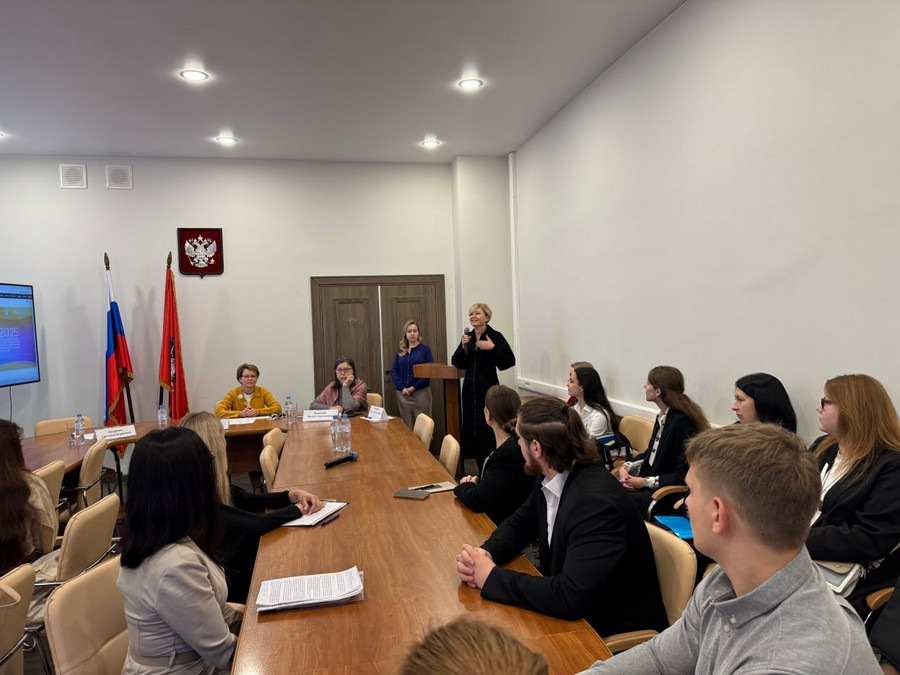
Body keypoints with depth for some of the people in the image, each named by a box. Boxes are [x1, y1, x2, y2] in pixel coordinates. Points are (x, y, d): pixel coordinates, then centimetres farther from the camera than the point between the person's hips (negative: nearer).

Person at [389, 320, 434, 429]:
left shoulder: (425, 349, 1)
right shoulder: (400, 351, 11)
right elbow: (394, 371, 8)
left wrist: (414, 387, -12)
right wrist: (402, 388, -8)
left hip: (421, 393, -3)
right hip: (402, 394, 3)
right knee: (406, 426, 7)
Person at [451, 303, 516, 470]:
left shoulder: (495, 336, -8)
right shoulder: (468, 336, 9)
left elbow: (510, 361, -16)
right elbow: (458, 364, 7)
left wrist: (493, 348, -24)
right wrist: (463, 346, -8)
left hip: (488, 389, -6)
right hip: (470, 389, 6)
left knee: (487, 429, -6)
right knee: (471, 428, 9)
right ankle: (482, 469, 22)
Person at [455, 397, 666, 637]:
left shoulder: (596, 503, -31)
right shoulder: (552, 478, -6)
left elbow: (570, 596, -35)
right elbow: (519, 523, 8)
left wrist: (492, 576, -24)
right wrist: (485, 554, -13)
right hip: (574, 612, 6)